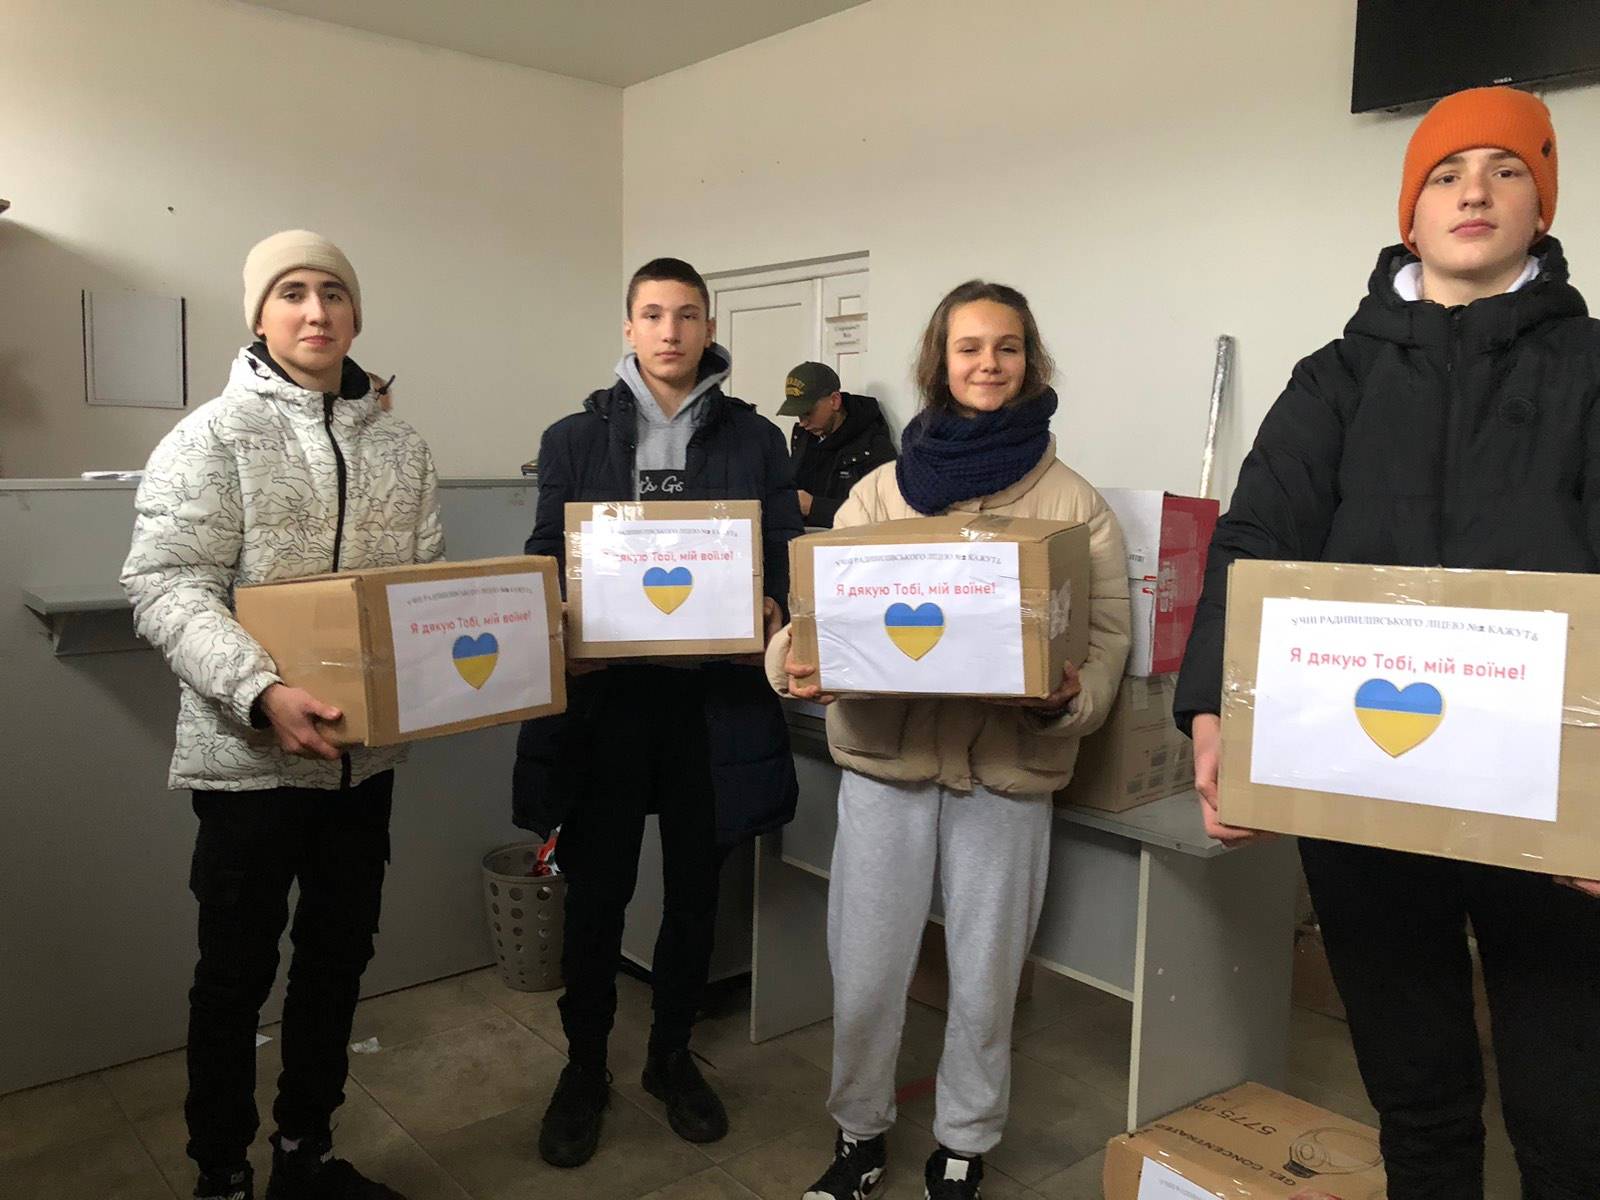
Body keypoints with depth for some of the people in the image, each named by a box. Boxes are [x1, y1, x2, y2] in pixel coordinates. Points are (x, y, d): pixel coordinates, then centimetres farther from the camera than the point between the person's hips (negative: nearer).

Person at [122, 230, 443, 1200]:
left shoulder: (401, 447, 8)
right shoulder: (213, 437, -7)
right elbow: (168, 590, -15)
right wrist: (261, 693, -29)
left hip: (364, 751, 5)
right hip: (247, 754, -5)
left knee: (338, 957, 16)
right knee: (238, 972, 9)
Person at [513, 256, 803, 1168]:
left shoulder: (757, 441, 7)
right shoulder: (575, 439, 6)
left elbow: (786, 561, 6)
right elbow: (546, 562, 5)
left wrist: (772, 616, -15)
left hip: (715, 694, 1)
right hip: (605, 689, 0)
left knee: (696, 888, 13)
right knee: (597, 890, 7)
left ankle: (673, 1054, 33)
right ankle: (585, 1068, 27)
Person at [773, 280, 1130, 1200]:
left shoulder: (1076, 504, 1)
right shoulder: (879, 492, 6)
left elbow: (1107, 637, -2)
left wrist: (1067, 701, -23)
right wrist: (792, 662, -19)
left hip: (1008, 770, -1)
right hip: (885, 758, 1)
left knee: (986, 982, 12)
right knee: (864, 975, 10)